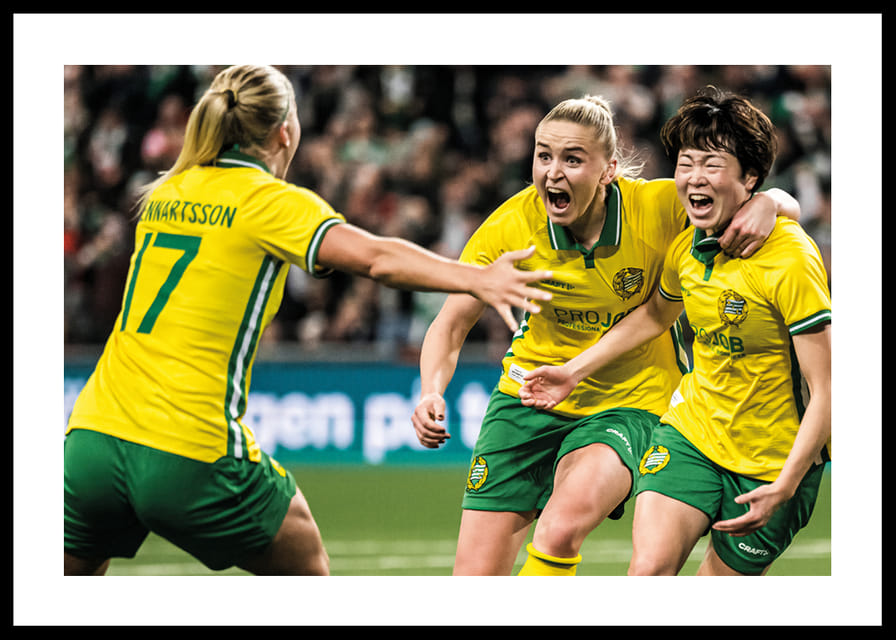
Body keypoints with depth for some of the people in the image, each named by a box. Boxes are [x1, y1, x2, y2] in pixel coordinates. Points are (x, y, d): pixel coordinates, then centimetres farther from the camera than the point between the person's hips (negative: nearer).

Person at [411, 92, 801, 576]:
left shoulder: (656, 208, -17)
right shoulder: (510, 227, -14)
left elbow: (787, 205, -7)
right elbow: (451, 324, -6)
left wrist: (766, 204, -32)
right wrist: (431, 391, -27)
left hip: (628, 404, -2)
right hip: (529, 394, 2)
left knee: (563, 527, -34)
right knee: (475, 578, -2)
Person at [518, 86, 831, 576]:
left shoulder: (791, 260, -22)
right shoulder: (687, 246, -2)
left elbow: (825, 390, -21)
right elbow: (655, 314, 23)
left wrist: (785, 486, -27)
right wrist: (574, 371, 20)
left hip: (772, 460, -4)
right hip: (692, 431, 4)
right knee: (649, 568, -15)